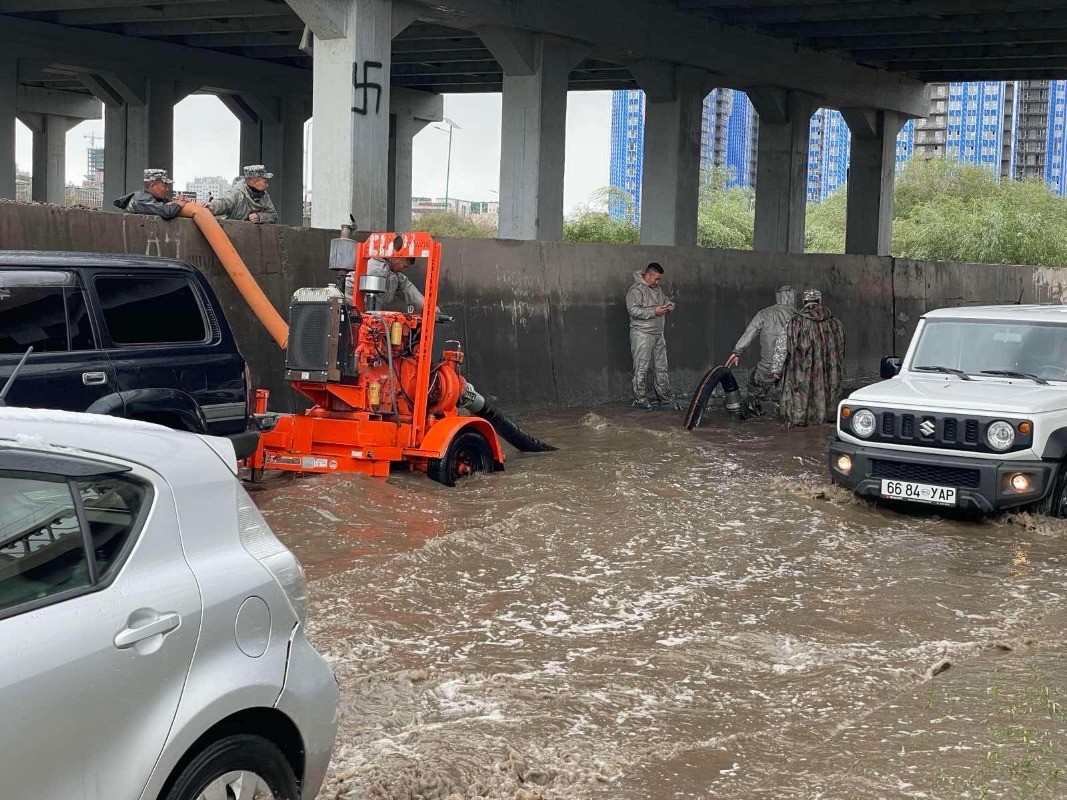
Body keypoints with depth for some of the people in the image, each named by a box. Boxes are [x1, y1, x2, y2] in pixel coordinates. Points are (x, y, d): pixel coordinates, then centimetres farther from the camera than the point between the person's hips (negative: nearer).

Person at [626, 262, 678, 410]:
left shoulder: (657, 289, 15)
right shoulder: (636, 290, -11)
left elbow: (665, 301, 30)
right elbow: (634, 310, -21)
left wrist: (668, 306, 5)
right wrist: (654, 311, -21)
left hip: (658, 334, 8)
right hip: (642, 334, -8)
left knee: (662, 367, 11)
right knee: (641, 369, -4)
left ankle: (665, 397, 18)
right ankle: (640, 400, 2)